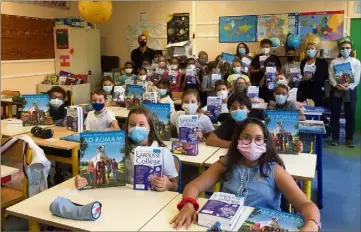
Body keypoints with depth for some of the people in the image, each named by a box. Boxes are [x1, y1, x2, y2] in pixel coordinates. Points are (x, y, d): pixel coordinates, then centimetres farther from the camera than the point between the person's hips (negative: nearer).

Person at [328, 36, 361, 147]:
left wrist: (348, 87, -19)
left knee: (350, 115, 3)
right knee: (335, 114, 3)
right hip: (336, 90, 1)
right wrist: (337, 85, -19)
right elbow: (331, 77, -2)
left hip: (350, 91, 0)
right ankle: (335, 138, 12)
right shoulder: (334, 62, 5)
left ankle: (349, 139, 14)